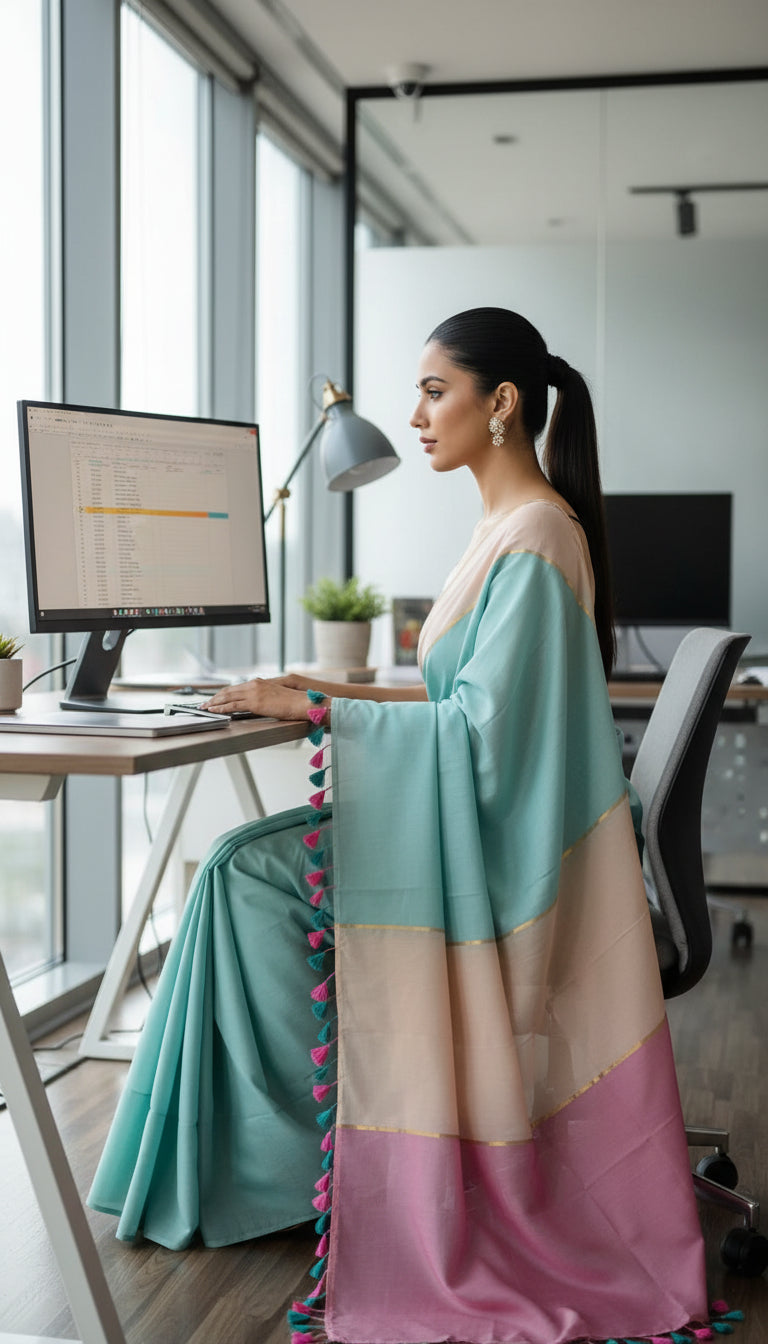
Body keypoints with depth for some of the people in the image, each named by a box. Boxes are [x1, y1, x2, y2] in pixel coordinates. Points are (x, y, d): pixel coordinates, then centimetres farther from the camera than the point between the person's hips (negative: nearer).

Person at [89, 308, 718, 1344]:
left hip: (496, 845, -9)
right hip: (468, 819, 9)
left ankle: (321, 1159, 1)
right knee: (247, 866, 0)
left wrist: (315, 708, -22)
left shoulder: (535, 539, -18)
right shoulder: (511, 523, 13)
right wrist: (346, 693, 9)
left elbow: (481, 727, -24)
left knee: (257, 873, -12)